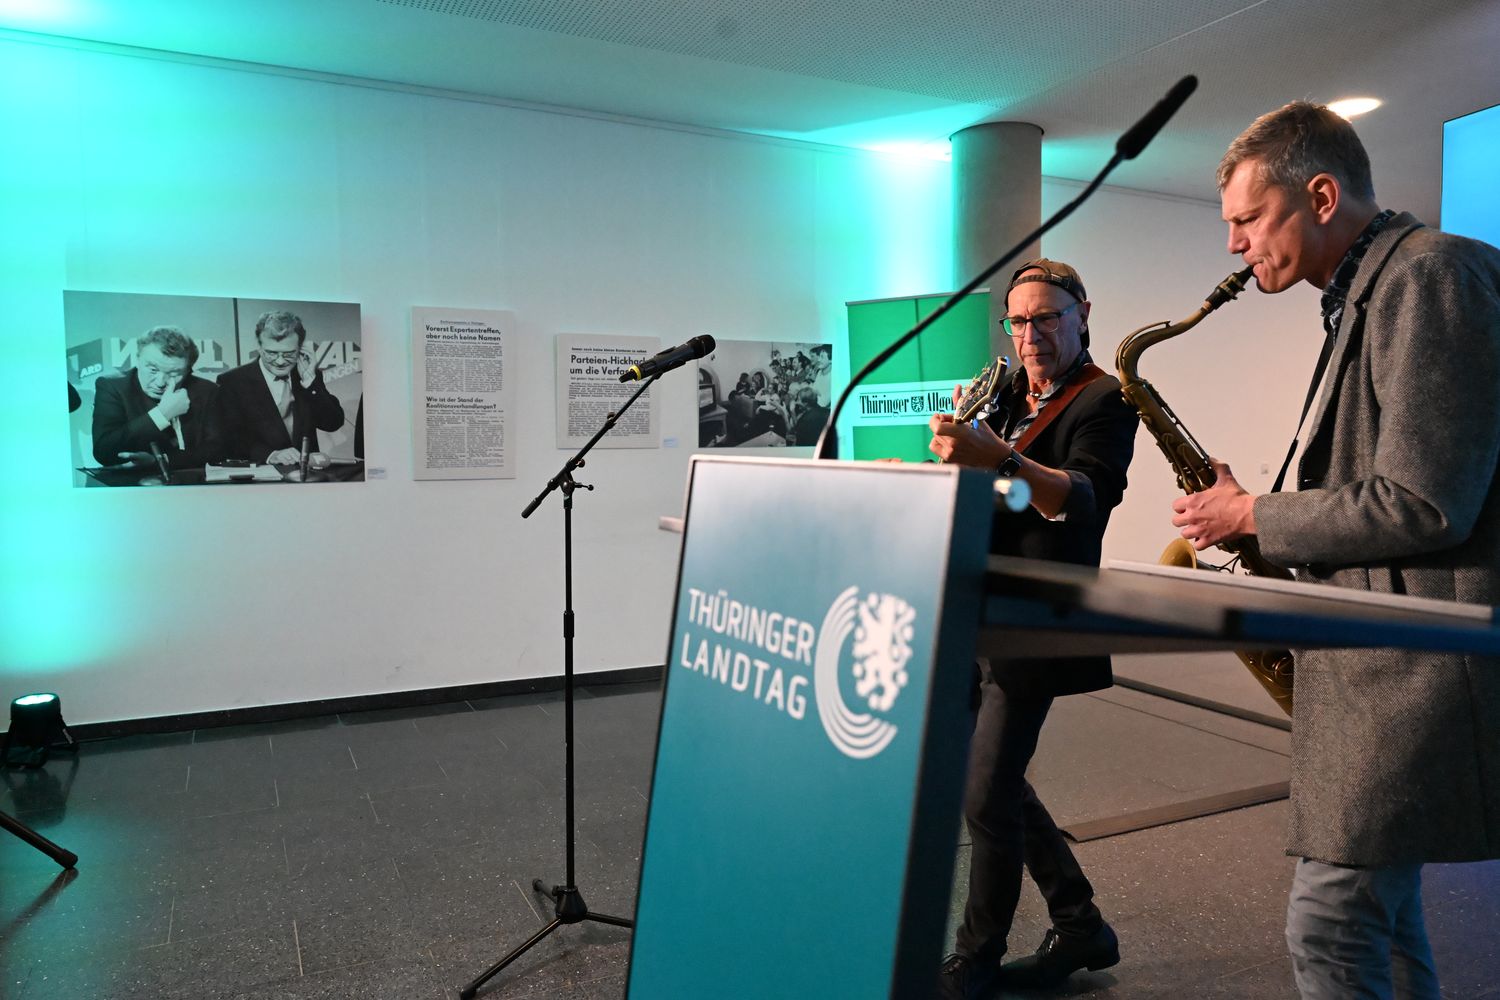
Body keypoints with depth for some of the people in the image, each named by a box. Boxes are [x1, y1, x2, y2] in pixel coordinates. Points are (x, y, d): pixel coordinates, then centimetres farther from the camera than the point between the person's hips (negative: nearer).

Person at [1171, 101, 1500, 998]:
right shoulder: (1367, 295, 15)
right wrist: (1265, 539, 7)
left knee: (1331, 925, -6)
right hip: (1382, 652, 10)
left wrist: (1254, 515, -10)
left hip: (1417, 655, -10)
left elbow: (1420, 506, -22)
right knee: (1376, 901, 20)